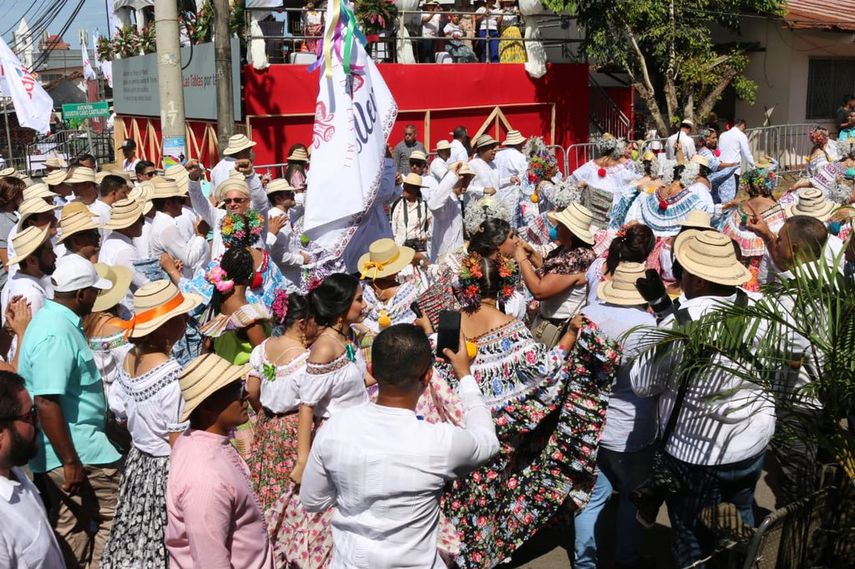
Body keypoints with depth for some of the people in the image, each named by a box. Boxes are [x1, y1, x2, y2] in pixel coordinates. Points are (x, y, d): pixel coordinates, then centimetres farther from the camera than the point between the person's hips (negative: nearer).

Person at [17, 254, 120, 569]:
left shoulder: (53, 319, 10)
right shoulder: (57, 334, -22)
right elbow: (46, 402, -27)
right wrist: (70, 461, -24)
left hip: (71, 448, 10)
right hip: (75, 452, -10)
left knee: (70, 526, 17)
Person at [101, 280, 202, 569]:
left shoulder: (129, 359, -1)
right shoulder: (171, 375, -25)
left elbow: (120, 415, 8)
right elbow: (179, 443, -21)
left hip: (137, 463, 8)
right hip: (167, 470, -8)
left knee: (134, 542, 19)